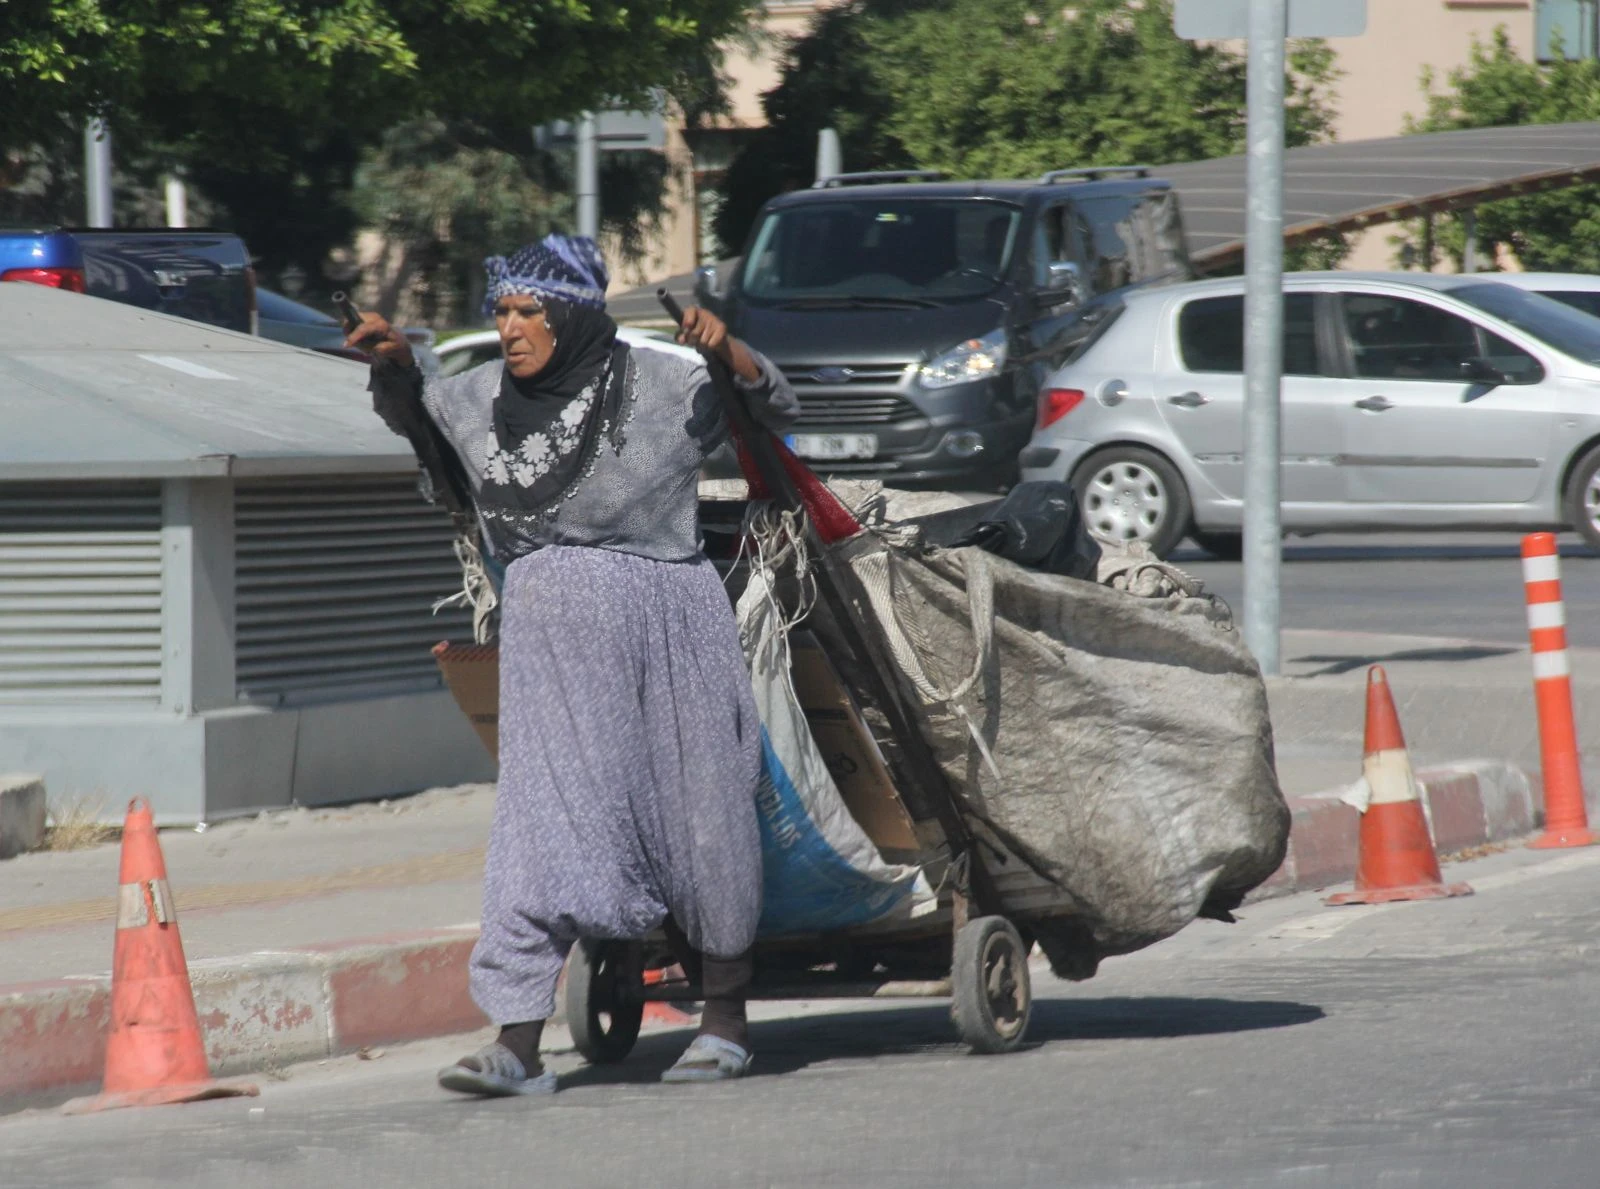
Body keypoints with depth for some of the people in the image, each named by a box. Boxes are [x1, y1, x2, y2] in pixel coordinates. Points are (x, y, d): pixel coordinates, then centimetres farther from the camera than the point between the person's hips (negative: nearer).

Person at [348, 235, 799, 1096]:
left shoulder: (658, 386, -6)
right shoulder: (483, 399, 7)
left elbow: (776, 411, 0)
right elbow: (407, 409, 27)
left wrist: (728, 353, -20)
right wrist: (392, 360, 5)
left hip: (666, 634, -3)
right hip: (550, 641, 3)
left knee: (700, 822, 7)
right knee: (538, 829, -7)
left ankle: (726, 1022, 24)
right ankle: (518, 1044, -13)